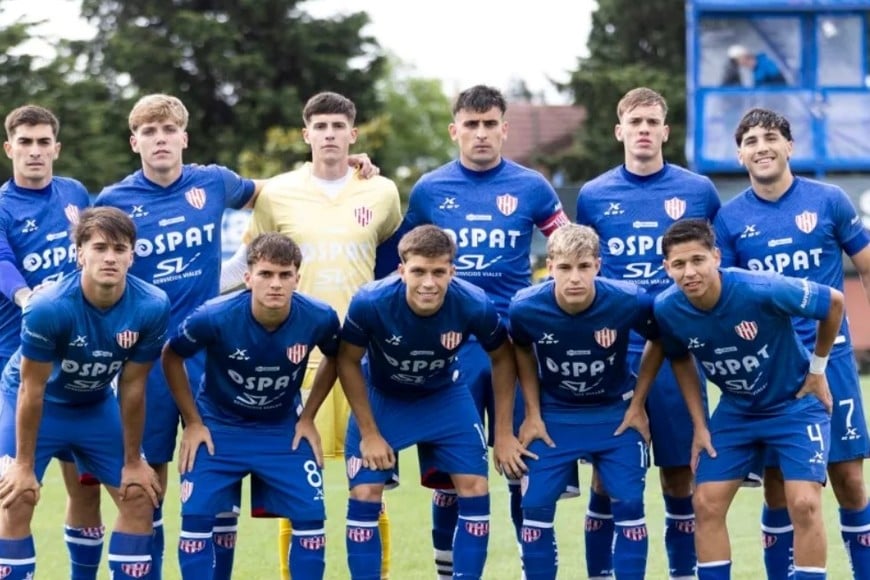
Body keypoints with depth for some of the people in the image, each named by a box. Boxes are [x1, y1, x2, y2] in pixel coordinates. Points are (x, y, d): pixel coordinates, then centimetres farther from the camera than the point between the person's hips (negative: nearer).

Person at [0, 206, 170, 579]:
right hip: (35, 403, -4)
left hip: (97, 405, 4)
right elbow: (32, 390, -23)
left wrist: (132, 463, -6)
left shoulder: (152, 307, -25)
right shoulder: (47, 308, -34)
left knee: (140, 499, 0)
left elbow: (132, 388, -13)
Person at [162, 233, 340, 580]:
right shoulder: (215, 317, -27)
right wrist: (193, 422, -6)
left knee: (311, 515, -6)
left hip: (283, 429, 2)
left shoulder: (319, 318, -21)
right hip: (218, 427, -2)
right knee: (196, 515, -10)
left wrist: (308, 418, 0)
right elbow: (171, 357, -8)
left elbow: (333, 359, 4)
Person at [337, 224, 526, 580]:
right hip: (382, 399, -1)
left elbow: (502, 358, -9)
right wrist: (369, 433, -13)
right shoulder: (370, 303, -34)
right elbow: (348, 362, -15)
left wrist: (504, 433, -7)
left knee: (475, 491, -6)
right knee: (364, 495, -9)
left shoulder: (474, 305, -30)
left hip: (444, 398, 1)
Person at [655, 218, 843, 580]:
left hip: (797, 403, -4)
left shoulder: (760, 290, -31)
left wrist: (817, 369, -6)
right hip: (736, 410, 4)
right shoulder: (667, 309, -18)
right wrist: (699, 425, 3)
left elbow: (834, 302, -15)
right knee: (706, 503, -2)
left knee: (804, 503, -16)